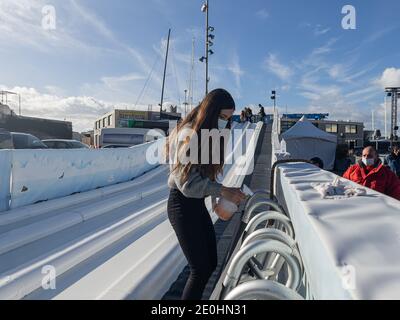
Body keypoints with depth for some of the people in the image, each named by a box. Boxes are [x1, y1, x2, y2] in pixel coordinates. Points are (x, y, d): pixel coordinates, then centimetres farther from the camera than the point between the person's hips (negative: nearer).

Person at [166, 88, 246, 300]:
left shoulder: (207, 134, 9)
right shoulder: (189, 134, -18)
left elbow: (206, 175, 9)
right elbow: (187, 182, -24)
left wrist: (220, 198, 1)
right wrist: (223, 191, -25)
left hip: (198, 203, 9)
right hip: (182, 204, -9)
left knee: (210, 263, 15)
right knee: (200, 269, -4)